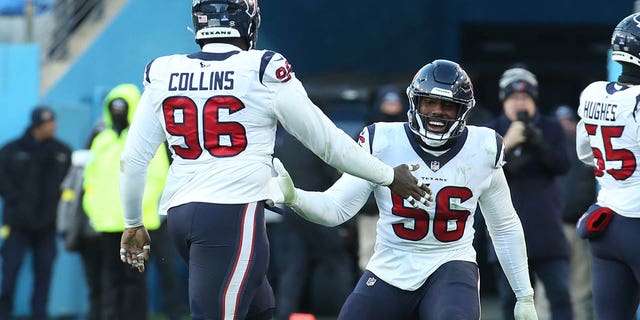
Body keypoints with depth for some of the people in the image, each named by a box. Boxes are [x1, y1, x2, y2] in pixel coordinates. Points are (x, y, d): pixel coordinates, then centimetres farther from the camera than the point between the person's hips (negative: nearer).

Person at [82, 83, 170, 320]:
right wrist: (93, 210, 8)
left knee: (133, 277, -5)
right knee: (111, 278, 5)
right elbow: (91, 178, 21)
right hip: (108, 224, 5)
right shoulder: (102, 141, 17)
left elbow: (157, 176, -8)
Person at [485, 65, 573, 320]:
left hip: (546, 225, 0)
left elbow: (562, 165, -5)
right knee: (511, 299, 3)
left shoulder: (551, 128, 8)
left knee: (560, 294, -8)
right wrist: (506, 144, -22)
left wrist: (539, 146, -22)